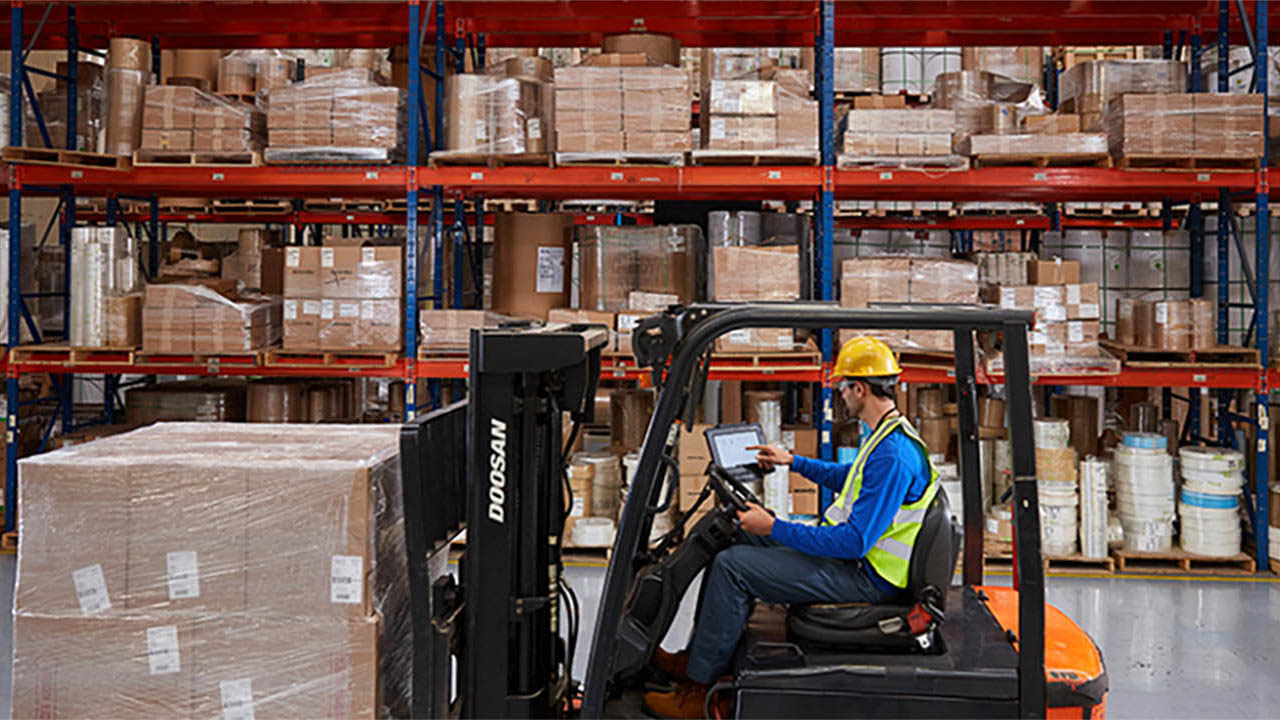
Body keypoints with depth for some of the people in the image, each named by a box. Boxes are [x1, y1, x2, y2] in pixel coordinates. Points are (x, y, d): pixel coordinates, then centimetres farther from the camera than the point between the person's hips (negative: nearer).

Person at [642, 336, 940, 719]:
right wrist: (794, 462, 27)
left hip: (863, 577, -11)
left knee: (731, 566, -16)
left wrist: (774, 528, -24)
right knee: (737, 537, 14)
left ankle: (699, 689, -4)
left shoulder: (893, 456, -26)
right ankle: (698, 656, 19)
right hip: (849, 552, 11)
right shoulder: (885, 433, 8)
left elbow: (854, 541, -29)